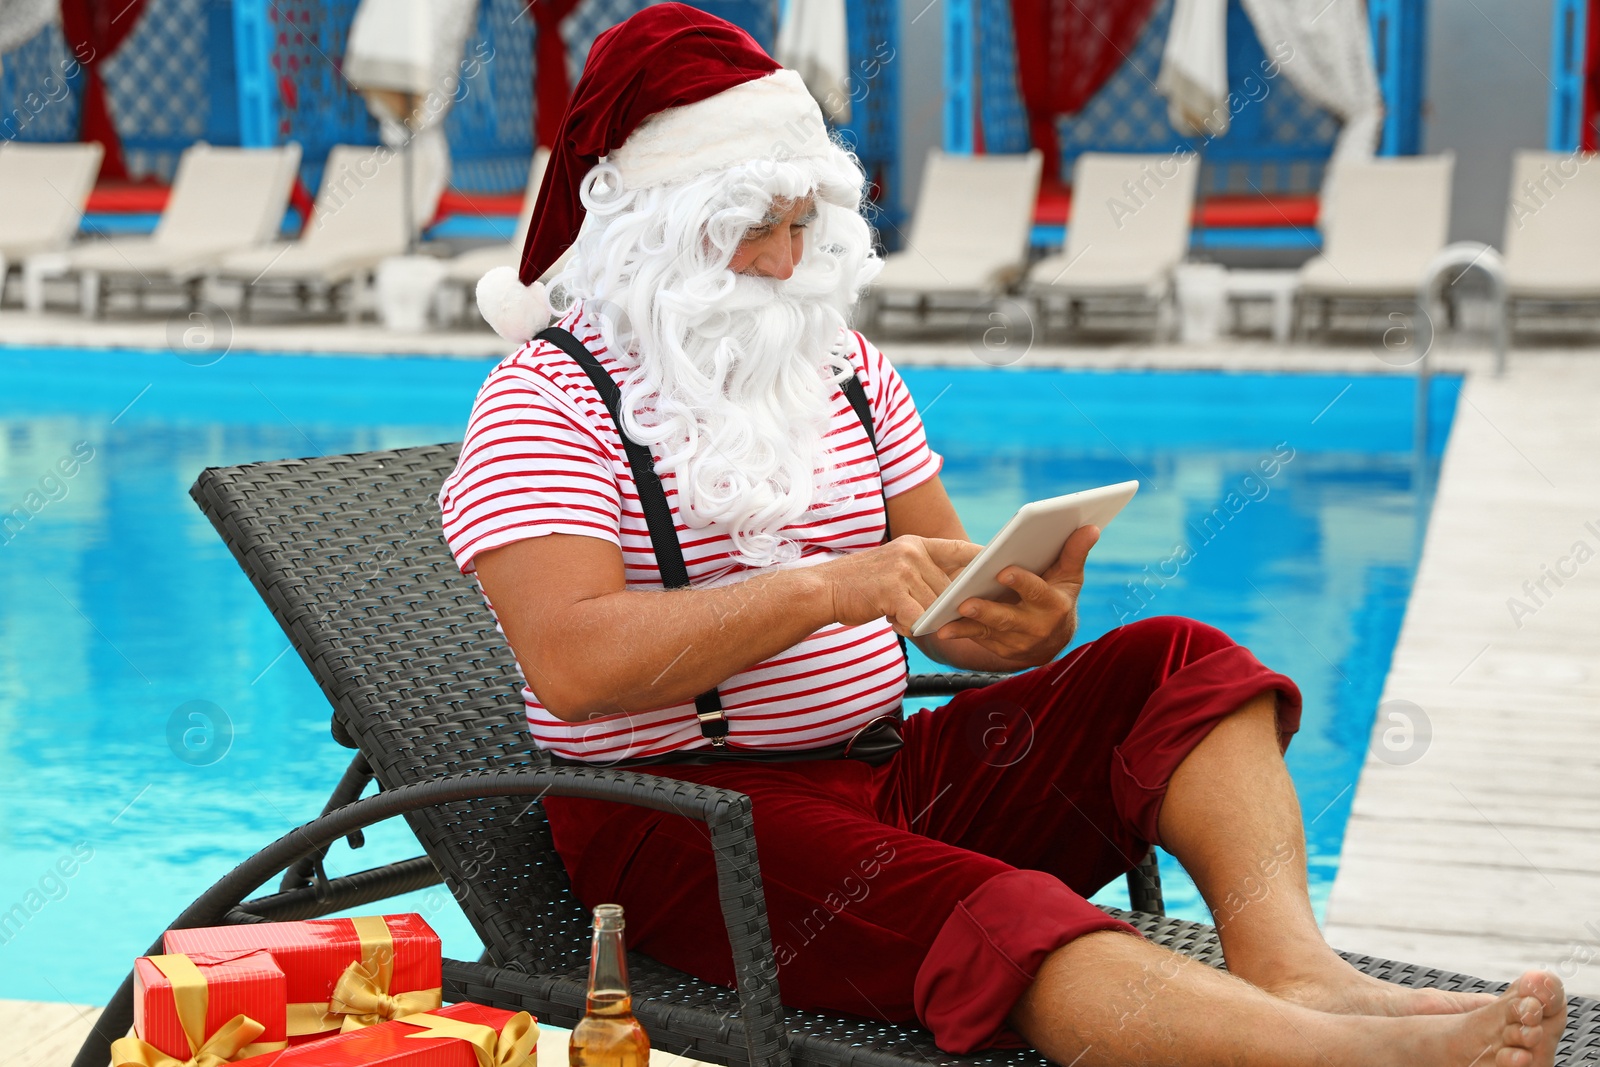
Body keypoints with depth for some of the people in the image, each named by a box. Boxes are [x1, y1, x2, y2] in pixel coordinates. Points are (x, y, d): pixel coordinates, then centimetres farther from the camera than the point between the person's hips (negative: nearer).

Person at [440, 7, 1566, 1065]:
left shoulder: (845, 369, 15)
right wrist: (826, 590, -28)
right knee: (997, 922, -33)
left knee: (1171, 662, -11)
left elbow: (950, 608, 12)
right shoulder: (549, 400, -5)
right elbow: (569, 660, -21)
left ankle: (1292, 964, -33)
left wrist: (1028, 624, -13)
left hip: (886, 767, 7)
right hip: (684, 820, -7)